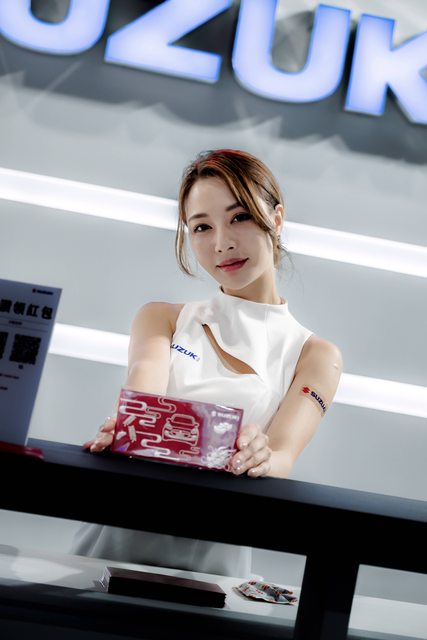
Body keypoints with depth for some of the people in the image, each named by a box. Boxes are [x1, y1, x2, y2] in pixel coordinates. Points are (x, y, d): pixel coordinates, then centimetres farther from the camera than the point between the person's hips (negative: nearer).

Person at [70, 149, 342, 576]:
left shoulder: (315, 356, 8)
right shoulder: (161, 318, 14)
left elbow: (282, 456, -8)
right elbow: (143, 391, -7)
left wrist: (261, 458, -31)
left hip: (213, 552, 0)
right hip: (117, 536, 1)